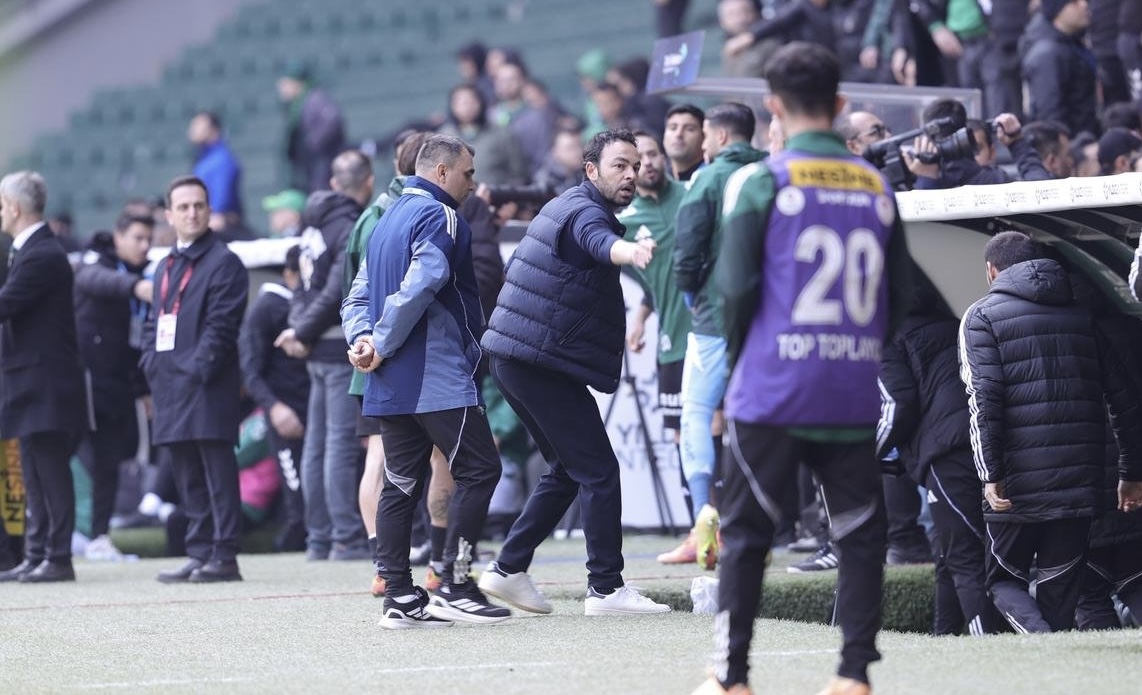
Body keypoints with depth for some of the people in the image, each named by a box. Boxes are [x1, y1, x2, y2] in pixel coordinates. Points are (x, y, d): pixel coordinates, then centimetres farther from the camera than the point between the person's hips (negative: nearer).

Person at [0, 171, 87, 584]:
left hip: (44, 384, -10)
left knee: (50, 473, -7)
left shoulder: (41, 255, -16)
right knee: (35, 477, 12)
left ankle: (58, 559, -4)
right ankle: (36, 556, 16)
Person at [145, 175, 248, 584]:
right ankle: (199, 553, 13)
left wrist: (197, 370, -18)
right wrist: (152, 364, 6)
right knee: (189, 478, 9)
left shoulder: (224, 263, -3)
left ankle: (224, 557, -8)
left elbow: (221, 326, -12)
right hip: (171, 389, 8)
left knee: (217, 473, -8)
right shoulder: (165, 267, 22)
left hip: (208, 388, -8)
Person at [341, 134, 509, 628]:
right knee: (479, 470, -4)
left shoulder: (388, 220, 21)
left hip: (392, 385, 9)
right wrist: (381, 346, -13)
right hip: (440, 378, -9)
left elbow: (358, 296, 17)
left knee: (401, 485, 7)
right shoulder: (439, 217, -9)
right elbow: (417, 290, -21)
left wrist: (362, 338, 0)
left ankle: (399, 597, 5)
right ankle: (454, 587, -8)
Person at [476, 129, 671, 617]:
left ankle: (508, 569, 18)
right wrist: (629, 251, -62)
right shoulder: (585, 211, -16)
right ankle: (606, 588, -9)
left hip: (514, 359, 10)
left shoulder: (570, 206, 17)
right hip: (543, 362, -10)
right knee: (599, 471, -8)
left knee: (567, 470, 17)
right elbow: (600, 242, -41)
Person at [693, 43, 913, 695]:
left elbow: (737, 286, -7)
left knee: (746, 532, 6)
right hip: (855, 396, 3)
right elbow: (901, 292, 8)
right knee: (862, 534, 11)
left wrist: (739, 359, 9)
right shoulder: (878, 187, 6)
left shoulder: (762, 182, -5)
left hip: (773, 390, -3)